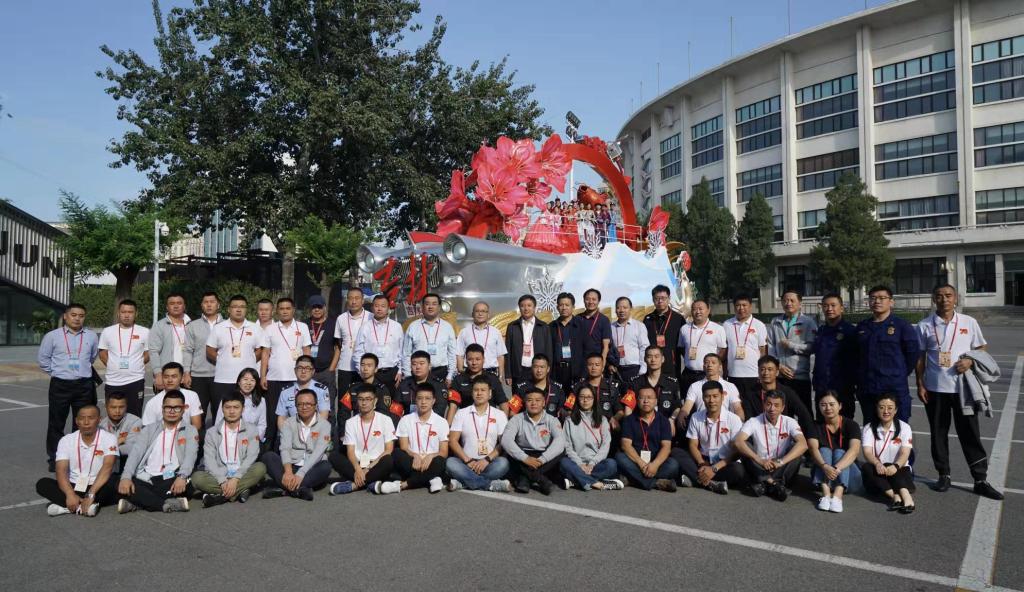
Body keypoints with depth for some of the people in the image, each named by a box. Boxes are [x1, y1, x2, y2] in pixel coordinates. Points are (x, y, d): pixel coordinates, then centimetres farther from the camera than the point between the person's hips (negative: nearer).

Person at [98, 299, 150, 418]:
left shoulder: (144, 332, 1)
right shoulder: (108, 331, 5)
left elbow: (148, 354, 6)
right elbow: (103, 354, 11)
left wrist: (135, 365, -1)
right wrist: (114, 367, 2)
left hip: (136, 381, -1)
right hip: (112, 382, 2)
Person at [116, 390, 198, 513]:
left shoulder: (190, 430, 9)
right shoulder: (149, 429, 17)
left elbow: (190, 456, -7)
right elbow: (136, 453, 4)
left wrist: (182, 477, -28)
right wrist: (126, 477, -15)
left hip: (173, 479, -2)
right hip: (147, 479, 2)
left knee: (186, 486, -35)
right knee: (123, 487, -26)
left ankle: (139, 502, -20)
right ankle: (167, 504, -24)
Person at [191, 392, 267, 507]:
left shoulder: (251, 430, 4)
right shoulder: (212, 432, 7)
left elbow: (251, 457, -6)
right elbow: (209, 460, -4)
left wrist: (235, 479, -20)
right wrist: (222, 481, -19)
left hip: (242, 475, -1)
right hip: (219, 477, 1)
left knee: (260, 467, -30)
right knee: (197, 477, -27)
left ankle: (221, 496, -28)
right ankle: (240, 490, -27)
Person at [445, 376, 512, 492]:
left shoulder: (499, 415, 7)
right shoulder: (461, 413, 8)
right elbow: (453, 440, 1)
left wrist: (487, 459, -14)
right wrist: (467, 460, -12)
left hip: (489, 462, -1)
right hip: (467, 462, 1)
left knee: (503, 463, -32)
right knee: (450, 463, -31)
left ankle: (463, 482, -25)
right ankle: (492, 484, -27)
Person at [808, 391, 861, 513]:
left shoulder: (851, 425, -5)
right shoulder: (816, 426, -1)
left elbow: (854, 450, -23)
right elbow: (813, 449, -19)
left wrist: (836, 468, -41)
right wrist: (825, 466, -41)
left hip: (848, 476, -1)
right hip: (821, 474, 1)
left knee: (839, 452, -25)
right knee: (824, 450, -23)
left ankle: (837, 495, -48)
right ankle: (826, 493, -44)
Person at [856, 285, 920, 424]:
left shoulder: (902, 326, -2)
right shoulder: (862, 327, 11)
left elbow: (913, 353, -1)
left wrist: (900, 374, 1)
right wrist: (860, 376, 10)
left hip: (895, 389, -4)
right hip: (866, 390, 5)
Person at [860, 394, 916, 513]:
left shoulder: (904, 427, 3)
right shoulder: (869, 429, 4)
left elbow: (904, 453, -12)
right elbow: (867, 452, -13)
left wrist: (895, 466, -34)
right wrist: (877, 464, -36)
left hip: (899, 470, -1)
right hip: (877, 471, 1)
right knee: (866, 467, -32)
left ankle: (905, 495, -54)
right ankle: (895, 496, -45)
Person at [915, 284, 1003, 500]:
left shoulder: (969, 322, 2)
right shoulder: (924, 326, 1)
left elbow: (981, 350, 9)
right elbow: (920, 358, 5)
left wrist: (970, 360, -12)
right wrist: (920, 385, 1)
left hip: (963, 387, 0)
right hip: (935, 388, 0)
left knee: (970, 433, 3)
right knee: (938, 433, 9)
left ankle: (980, 480, 13)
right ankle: (943, 475, 22)